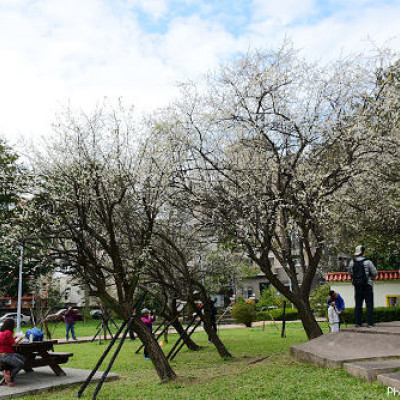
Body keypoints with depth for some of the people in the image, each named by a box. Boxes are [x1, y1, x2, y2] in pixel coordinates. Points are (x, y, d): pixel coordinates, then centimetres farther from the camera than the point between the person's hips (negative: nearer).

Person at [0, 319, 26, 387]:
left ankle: (8, 371, 3)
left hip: (8, 353, 10)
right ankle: (10, 380, -5)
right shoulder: (8, 332, -18)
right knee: (20, 364, -18)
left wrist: (15, 337, 17)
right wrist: (19, 338, 2)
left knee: (23, 359, 8)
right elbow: (13, 344, -12)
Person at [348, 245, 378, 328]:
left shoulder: (352, 262, 1)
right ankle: (369, 322, -1)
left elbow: (350, 273, 9)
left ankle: (358, 323, 8)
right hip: (367, 285, -4)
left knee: (358, 305, 9)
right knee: (369, 305, 3)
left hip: (357, 286, 4)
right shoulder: (368, 262, -12)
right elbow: (375, 273, -7)